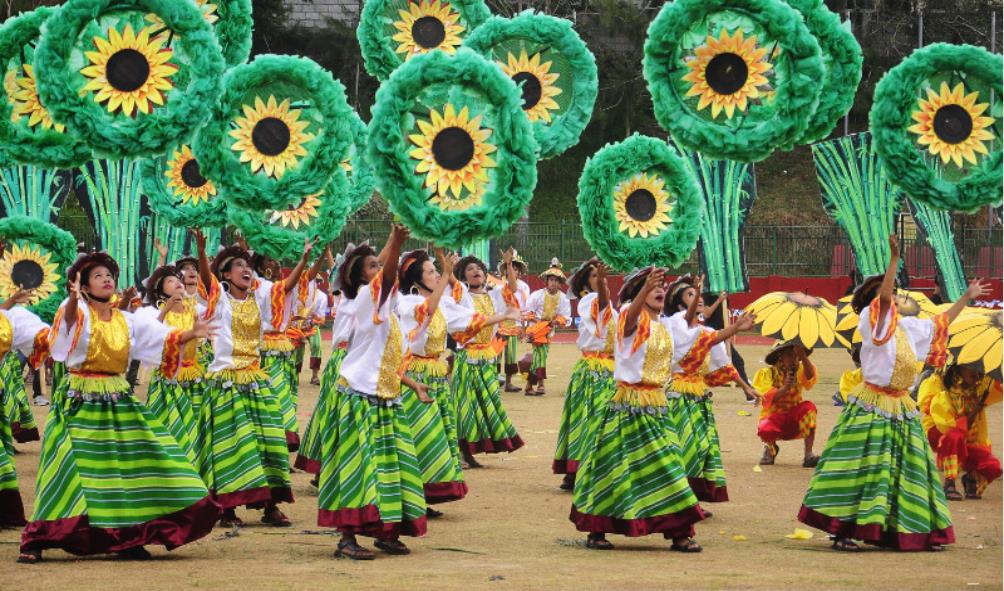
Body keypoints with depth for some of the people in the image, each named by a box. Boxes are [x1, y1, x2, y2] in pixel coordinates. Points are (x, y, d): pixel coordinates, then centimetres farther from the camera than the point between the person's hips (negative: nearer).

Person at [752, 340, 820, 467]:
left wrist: (803, 356, -36)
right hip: (773, 416, -2)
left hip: (794, 420, 2)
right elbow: (767, 397, -20)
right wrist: (785, 388, -37)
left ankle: (808, 455, -28)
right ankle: (771, 447, 5)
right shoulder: (767, 373, -6)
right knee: (765, 430, -36)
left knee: (809, 407, -29)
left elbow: (811, 377, -22)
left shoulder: (798, 371, 0)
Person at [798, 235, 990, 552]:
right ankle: (842, 532, -12)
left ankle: (921, 533, 14)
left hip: (901, 409, 7)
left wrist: (967, 297, 31)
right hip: (871, 408, -7)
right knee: (861, 466, -11)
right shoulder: (871, 320, -6)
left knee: (906, 470, 9)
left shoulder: (907, 326, 14)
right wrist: (894, 258, -30)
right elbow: (883, 298, -24)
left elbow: (941, 325, 27)